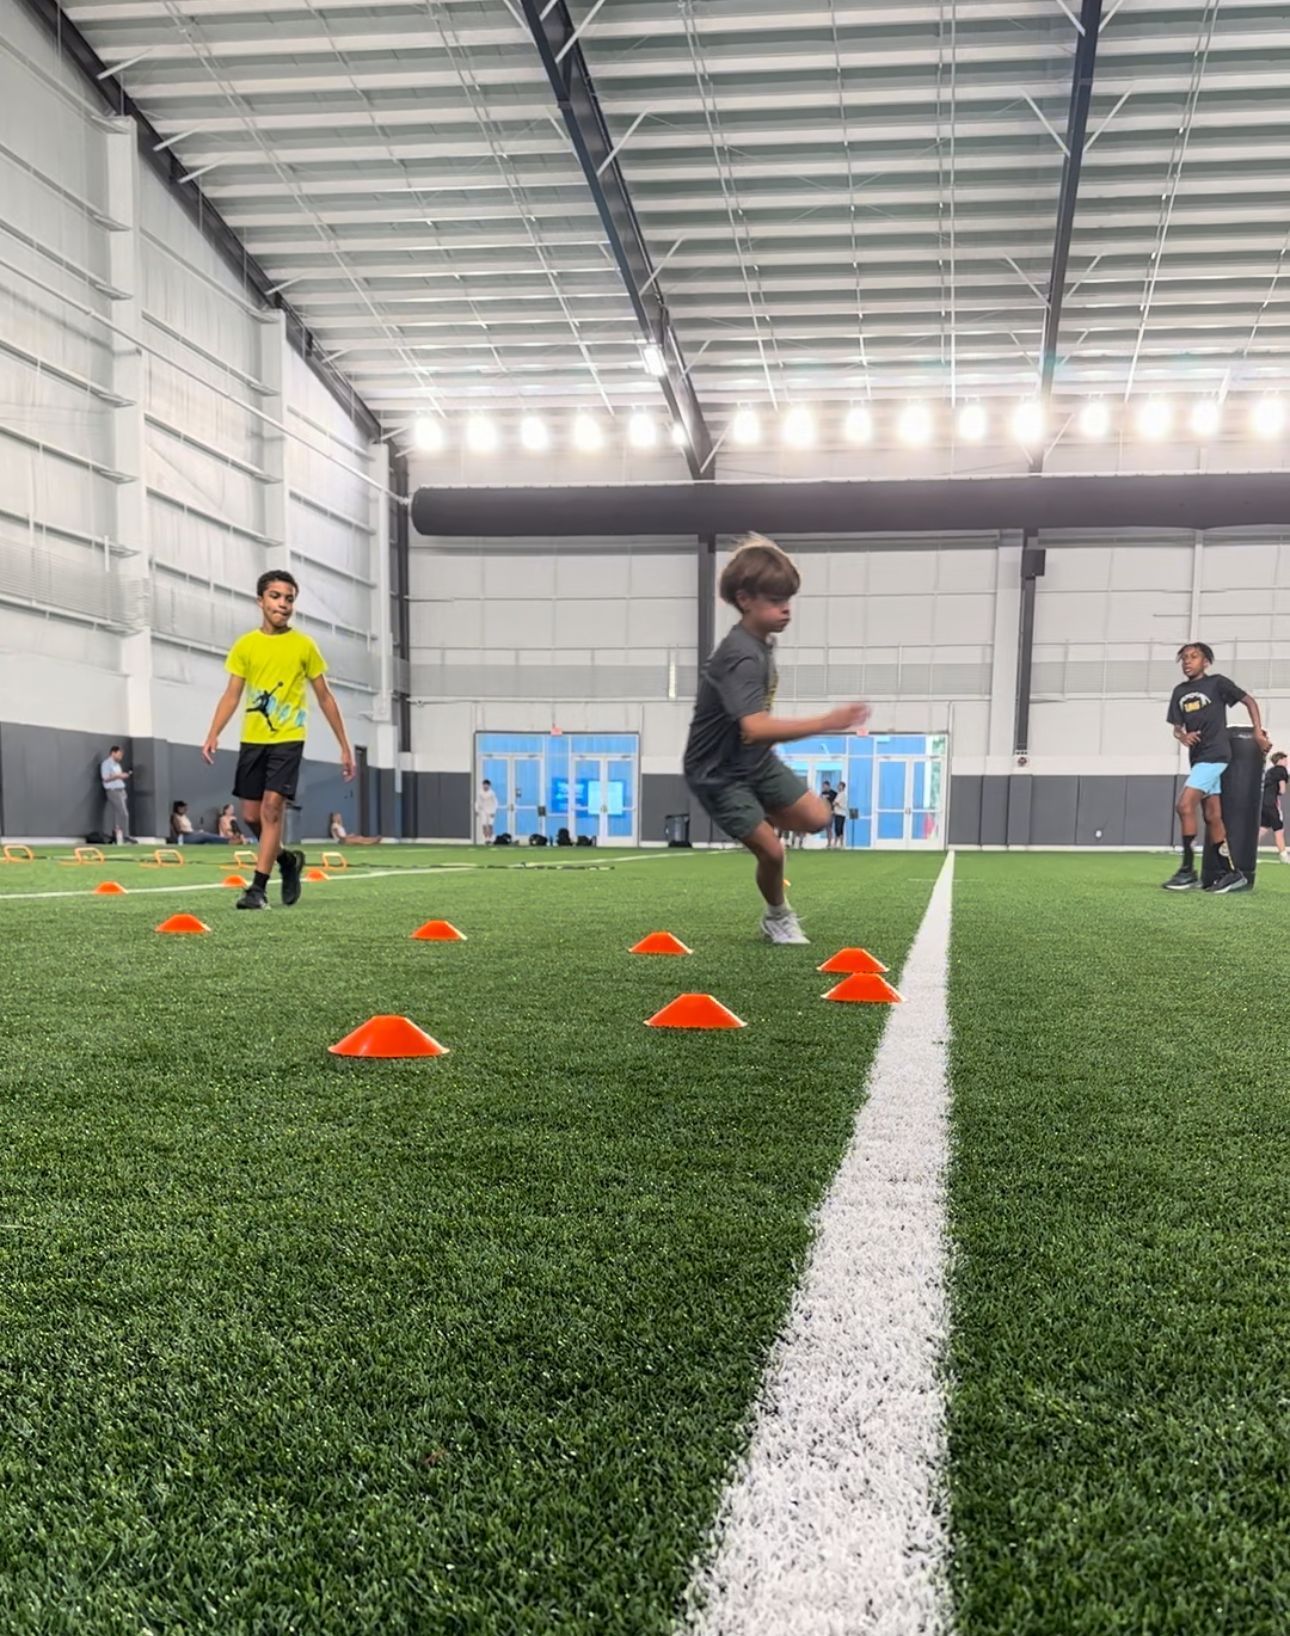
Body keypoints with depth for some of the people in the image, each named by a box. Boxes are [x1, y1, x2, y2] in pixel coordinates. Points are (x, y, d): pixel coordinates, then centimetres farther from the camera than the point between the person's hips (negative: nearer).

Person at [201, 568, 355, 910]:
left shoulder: (304, 645, 0)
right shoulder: (244, 645, 4)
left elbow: (325, 697, 6)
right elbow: (232, 695, 4)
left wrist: (345, 746, 4)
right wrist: (213, 735, -11)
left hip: (288, 740, -3)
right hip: (252, 740, 3)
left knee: (272, 807, -15)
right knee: (250, 814, 5)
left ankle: (258, 888, -10)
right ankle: (289, 859, 31)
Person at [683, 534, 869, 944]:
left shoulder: (763, 642, 0)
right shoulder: (742, 658, -31)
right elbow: (755, 729, -46)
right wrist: (826, 723, -50)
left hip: (757, 760, 9)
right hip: (717, 773, -9)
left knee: (816, 818, 3)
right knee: (772, 850, -6)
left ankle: (756, 823, 28)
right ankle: (777, 917, 21)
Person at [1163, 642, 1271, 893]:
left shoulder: (1217, 683, -4)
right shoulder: (1179, 691, 12)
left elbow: (1249, 701, 3)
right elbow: (1176, 727, 12)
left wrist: (1258, 733, -2)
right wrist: (1183, 736, -11)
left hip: (1215, 754, -7)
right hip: (1198, 757, 7)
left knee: (1185, 804, -17)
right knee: (1212, 816, 8)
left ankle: (1188, 870, -10)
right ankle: (1230, 873, 14)